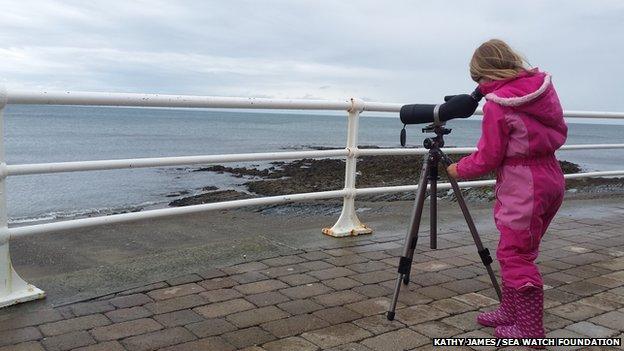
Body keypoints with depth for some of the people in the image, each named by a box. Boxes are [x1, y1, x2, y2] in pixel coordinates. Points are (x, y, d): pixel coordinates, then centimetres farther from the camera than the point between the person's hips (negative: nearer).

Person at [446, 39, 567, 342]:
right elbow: (558, 132, 15)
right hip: (551, 178, 9)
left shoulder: (497, 105, -16)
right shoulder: (543, 86, 4)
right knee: (515, 253, 18)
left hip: (523, 187, -8)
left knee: (516, 257, 1)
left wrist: (458, 170, 5)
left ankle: (530, 330, 8)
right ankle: (511, 312, 28)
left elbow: (487, 159, -11)